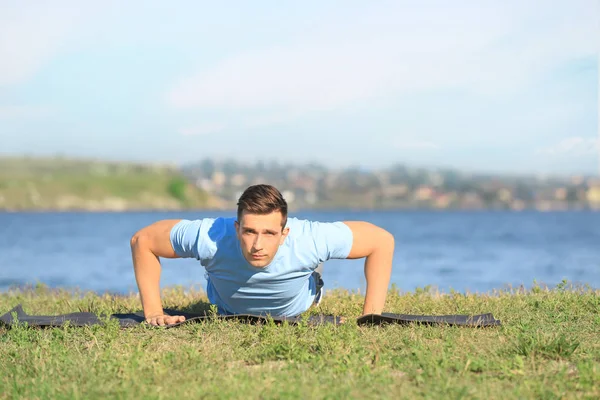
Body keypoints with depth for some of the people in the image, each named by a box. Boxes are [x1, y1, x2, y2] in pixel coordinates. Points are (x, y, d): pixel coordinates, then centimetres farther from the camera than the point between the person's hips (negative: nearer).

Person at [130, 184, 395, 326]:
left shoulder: (308, 241, -48)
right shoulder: (210, 238, -47)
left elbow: (382, 241, -35)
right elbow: (142, 240, -30)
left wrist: (371, 316, -36)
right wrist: (153, 312, -32)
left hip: (296, 309, 0)